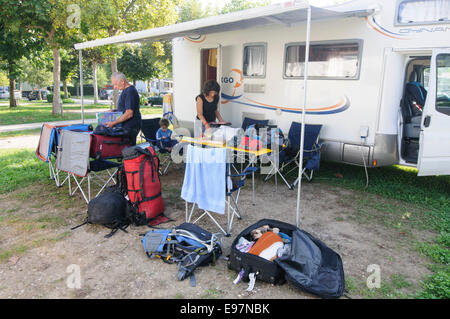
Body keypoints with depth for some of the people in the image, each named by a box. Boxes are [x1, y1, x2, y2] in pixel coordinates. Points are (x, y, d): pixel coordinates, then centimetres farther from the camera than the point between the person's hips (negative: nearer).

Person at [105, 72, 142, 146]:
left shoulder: (130, 91, -17)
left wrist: (113, 123, -21)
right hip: (127, 126, 10)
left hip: (130, 127, -10)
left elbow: (129, 114, -23)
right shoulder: (126, 90, 15)